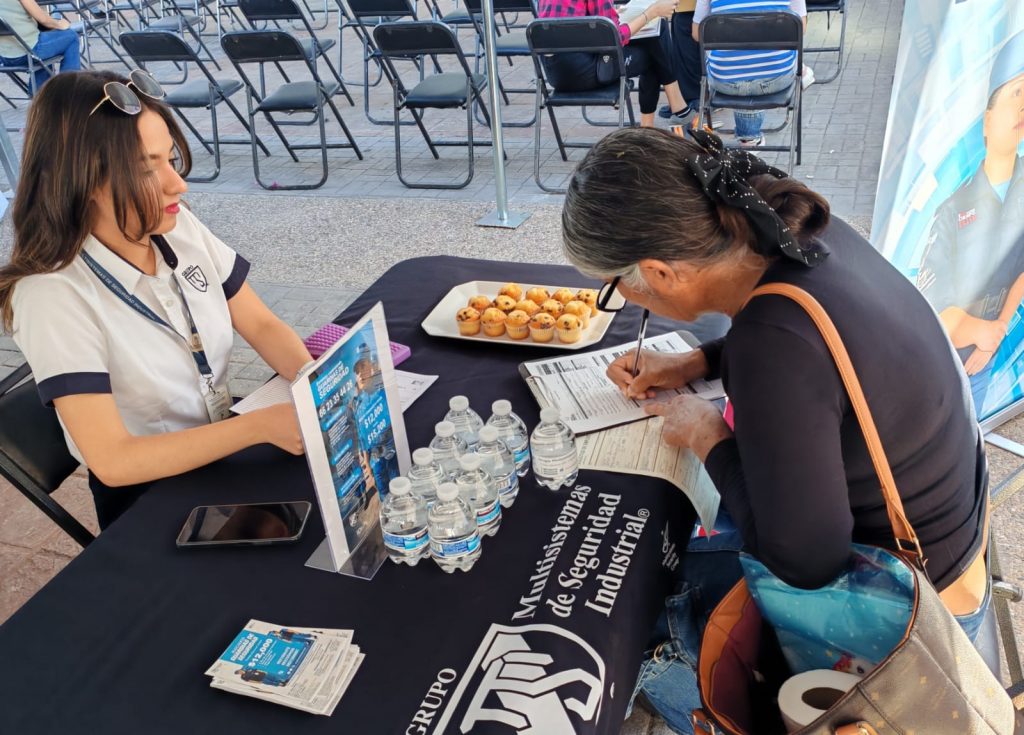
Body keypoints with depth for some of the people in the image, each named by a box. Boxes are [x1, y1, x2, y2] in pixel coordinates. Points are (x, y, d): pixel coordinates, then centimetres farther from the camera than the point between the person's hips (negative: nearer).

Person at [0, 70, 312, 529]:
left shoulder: (180, 229, -7)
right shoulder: (51, 294, -24)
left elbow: (263, 326, -2)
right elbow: (113, 461, -27)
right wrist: (262, 425, -33)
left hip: (225, 452, 5)